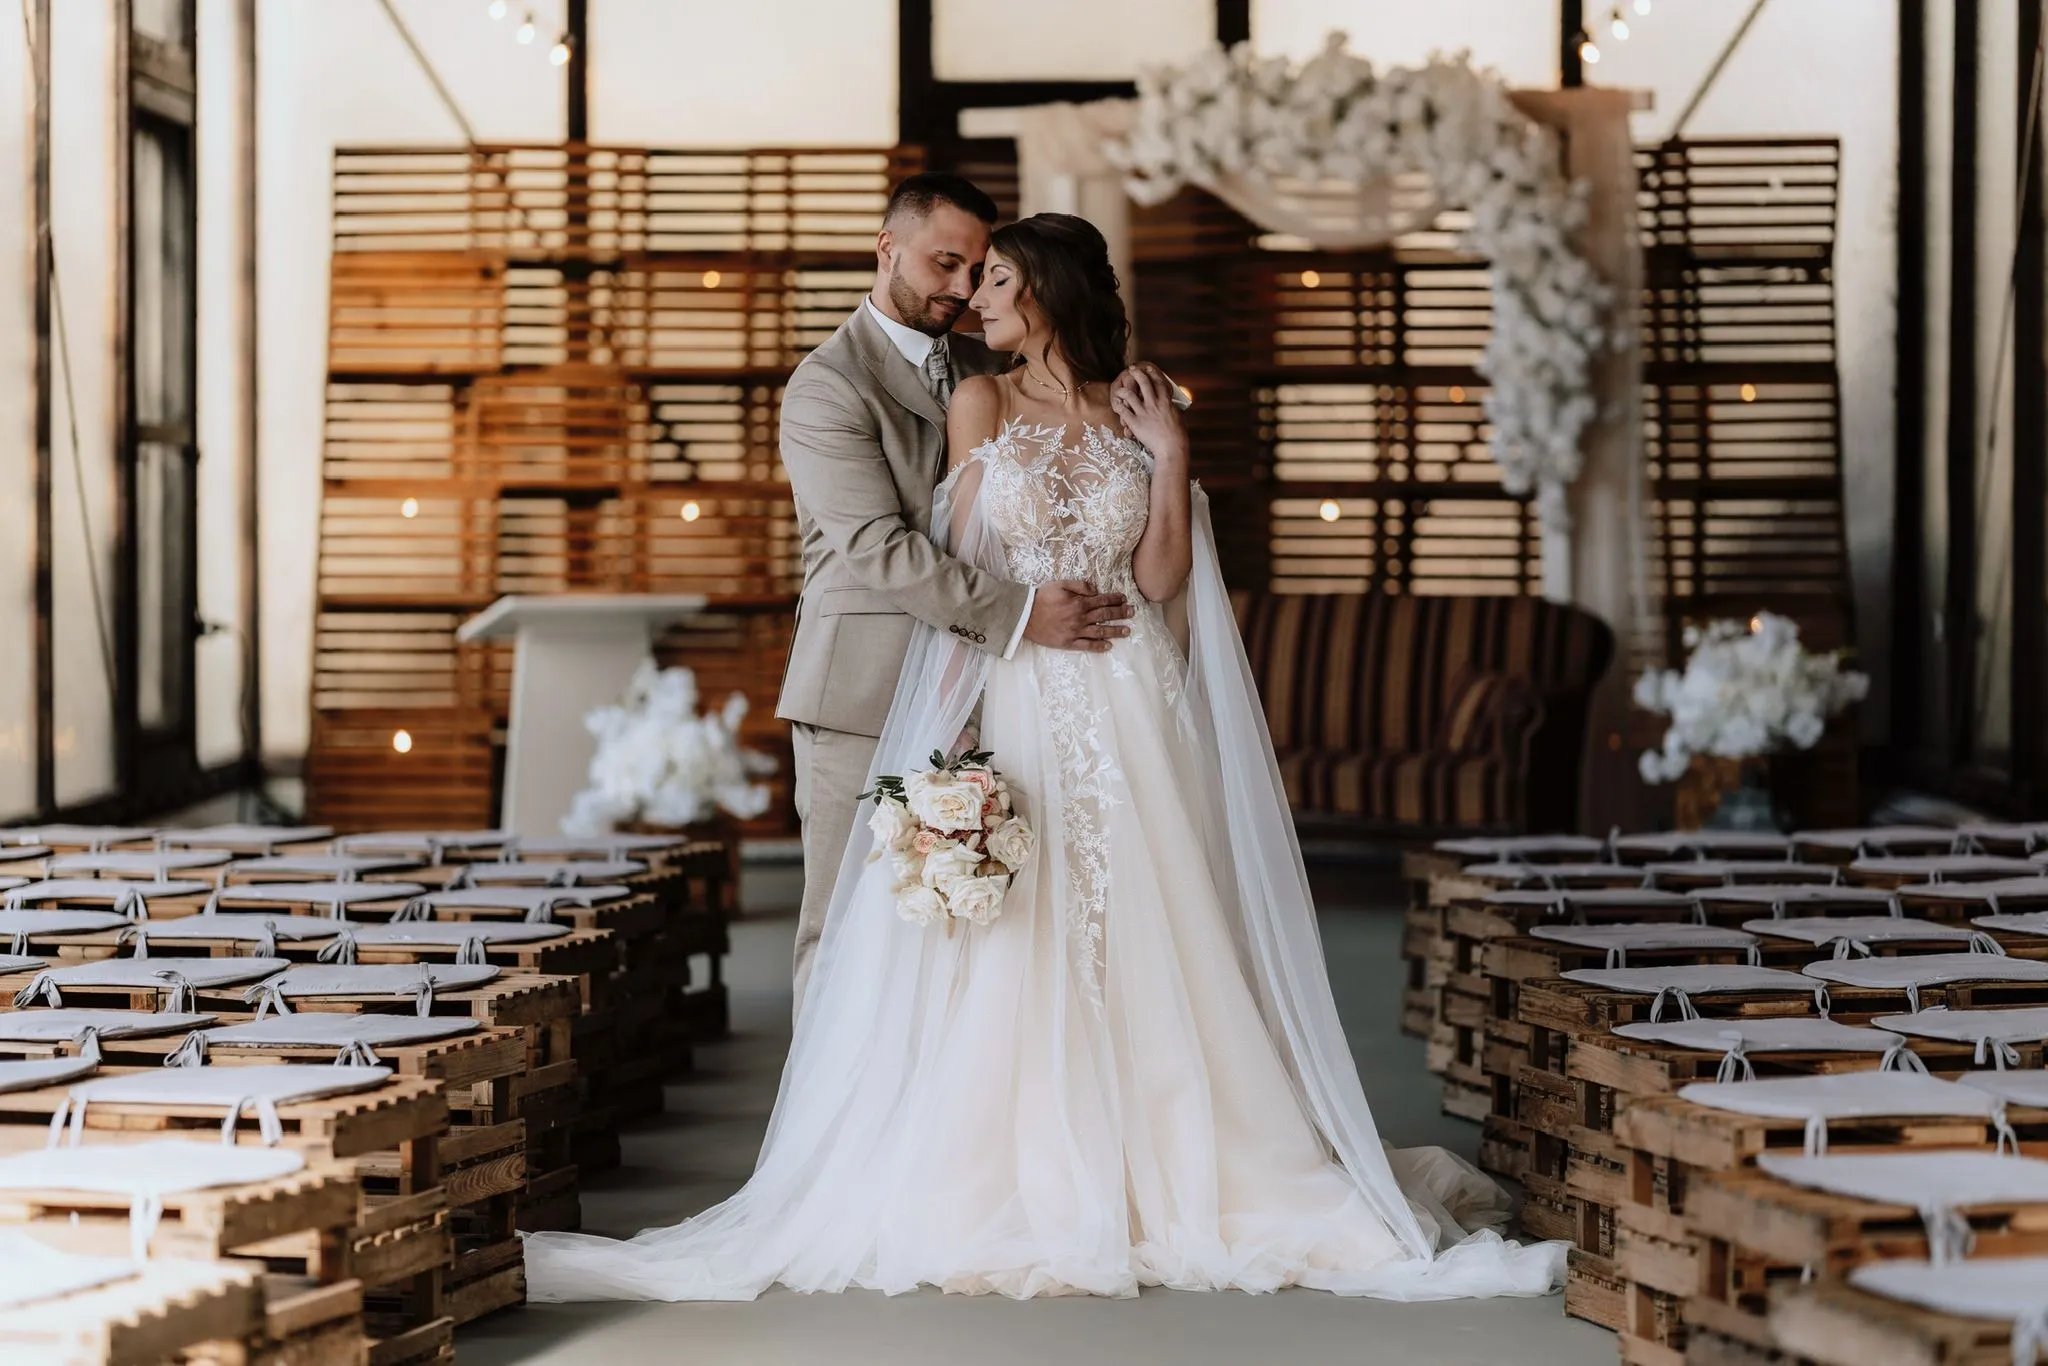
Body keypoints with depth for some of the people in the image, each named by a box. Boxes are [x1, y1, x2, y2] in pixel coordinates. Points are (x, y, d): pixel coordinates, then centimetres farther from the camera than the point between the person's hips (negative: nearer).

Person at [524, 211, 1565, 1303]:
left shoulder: (1140, 414, 7)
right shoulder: (981, 405, 6)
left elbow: (1160, 580, 2)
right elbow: (961, 570, 1)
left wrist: (1171, 461, -6)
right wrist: (957, 723, -8)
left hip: (1129, 713, 1)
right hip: (1014, 705, -1)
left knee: (1141, 947, 1)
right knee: (1008, 956, -4)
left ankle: (1163, 1183, 9)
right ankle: (1026, 1192, 2)